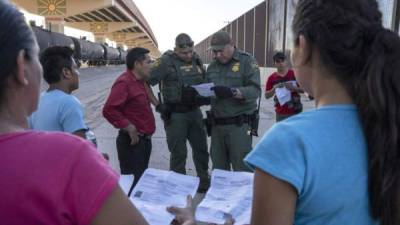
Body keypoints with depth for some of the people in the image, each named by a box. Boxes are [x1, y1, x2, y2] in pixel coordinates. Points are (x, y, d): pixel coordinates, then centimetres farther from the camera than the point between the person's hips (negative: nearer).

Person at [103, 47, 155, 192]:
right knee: (131, 181, -2)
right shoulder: (124, 82, -19)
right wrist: (129, 127, -24)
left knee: (142, 179, 20)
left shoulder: (140, 81, 12)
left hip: (144, 139, 10)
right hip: (132, 141, -10)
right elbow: (109, 110, -27)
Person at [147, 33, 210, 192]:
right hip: (175, 114, -6)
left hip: (195, 111, 6)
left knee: (201, 148, 16)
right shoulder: (166, 62, -11)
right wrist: (157, 105, -14)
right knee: (178, 153, 4)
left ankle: (204, 182, 35)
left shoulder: (196, 60, 6)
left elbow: (204, 82, 18)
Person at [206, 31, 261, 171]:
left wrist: (231, 92, -28)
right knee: (218, 169, 11)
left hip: (239, 124, -5)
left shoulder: (247, 61, -2)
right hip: (217, 124, 5)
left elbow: (255, 90, -13)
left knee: (242, 169, -1)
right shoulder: (212, 66, 15)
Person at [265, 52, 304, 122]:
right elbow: (267, 95, 2)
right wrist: (274, 88, -15)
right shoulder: (272, 78, 1)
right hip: (281, 113, 1)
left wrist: (293, 88, -16)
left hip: (295, 111, 0)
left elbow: (303, 89, 2)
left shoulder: (294, 74, -1)